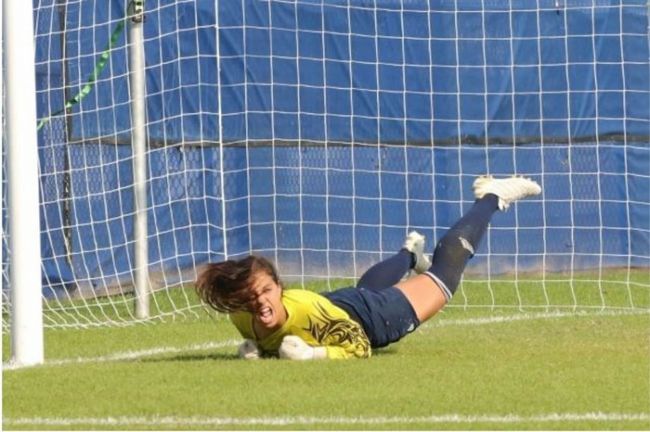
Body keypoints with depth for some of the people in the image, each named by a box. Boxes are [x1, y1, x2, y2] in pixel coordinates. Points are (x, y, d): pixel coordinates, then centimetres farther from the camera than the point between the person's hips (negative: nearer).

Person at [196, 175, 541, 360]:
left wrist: (311, 353, -51)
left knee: (448, 262, 15)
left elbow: (358, 348, -38)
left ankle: (492, 197, 42)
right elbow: (265, 340, -4)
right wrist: (254, 350, -26)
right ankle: (410, 252, 77)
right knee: (369, 285, 41)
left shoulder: (307, 309, -45)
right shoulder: (244, 321, -29)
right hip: (344, 305, 6)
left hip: (380, 313, -6)